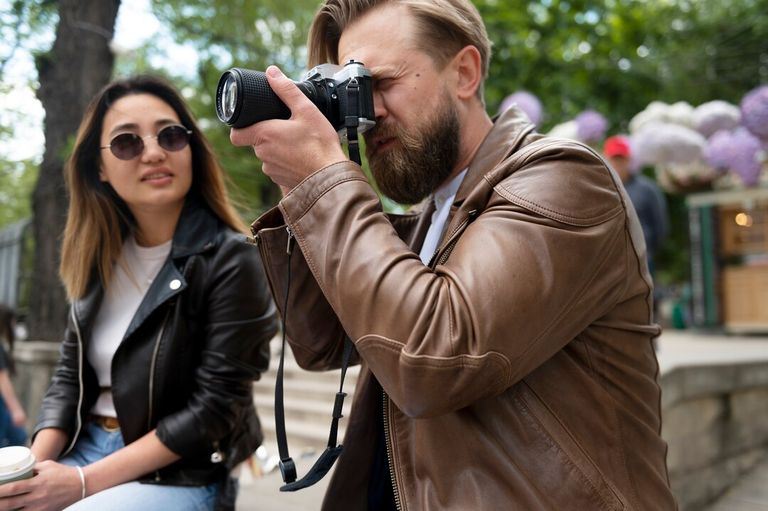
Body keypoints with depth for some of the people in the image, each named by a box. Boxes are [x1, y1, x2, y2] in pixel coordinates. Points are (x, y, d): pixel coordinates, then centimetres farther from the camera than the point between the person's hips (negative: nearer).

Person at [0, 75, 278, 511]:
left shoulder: (232, 261, -17)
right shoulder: (103, 257, 4)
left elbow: (213, 409, -18)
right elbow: (71, 376, 8)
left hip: (179, 476, -5)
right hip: (85, 448, 6)